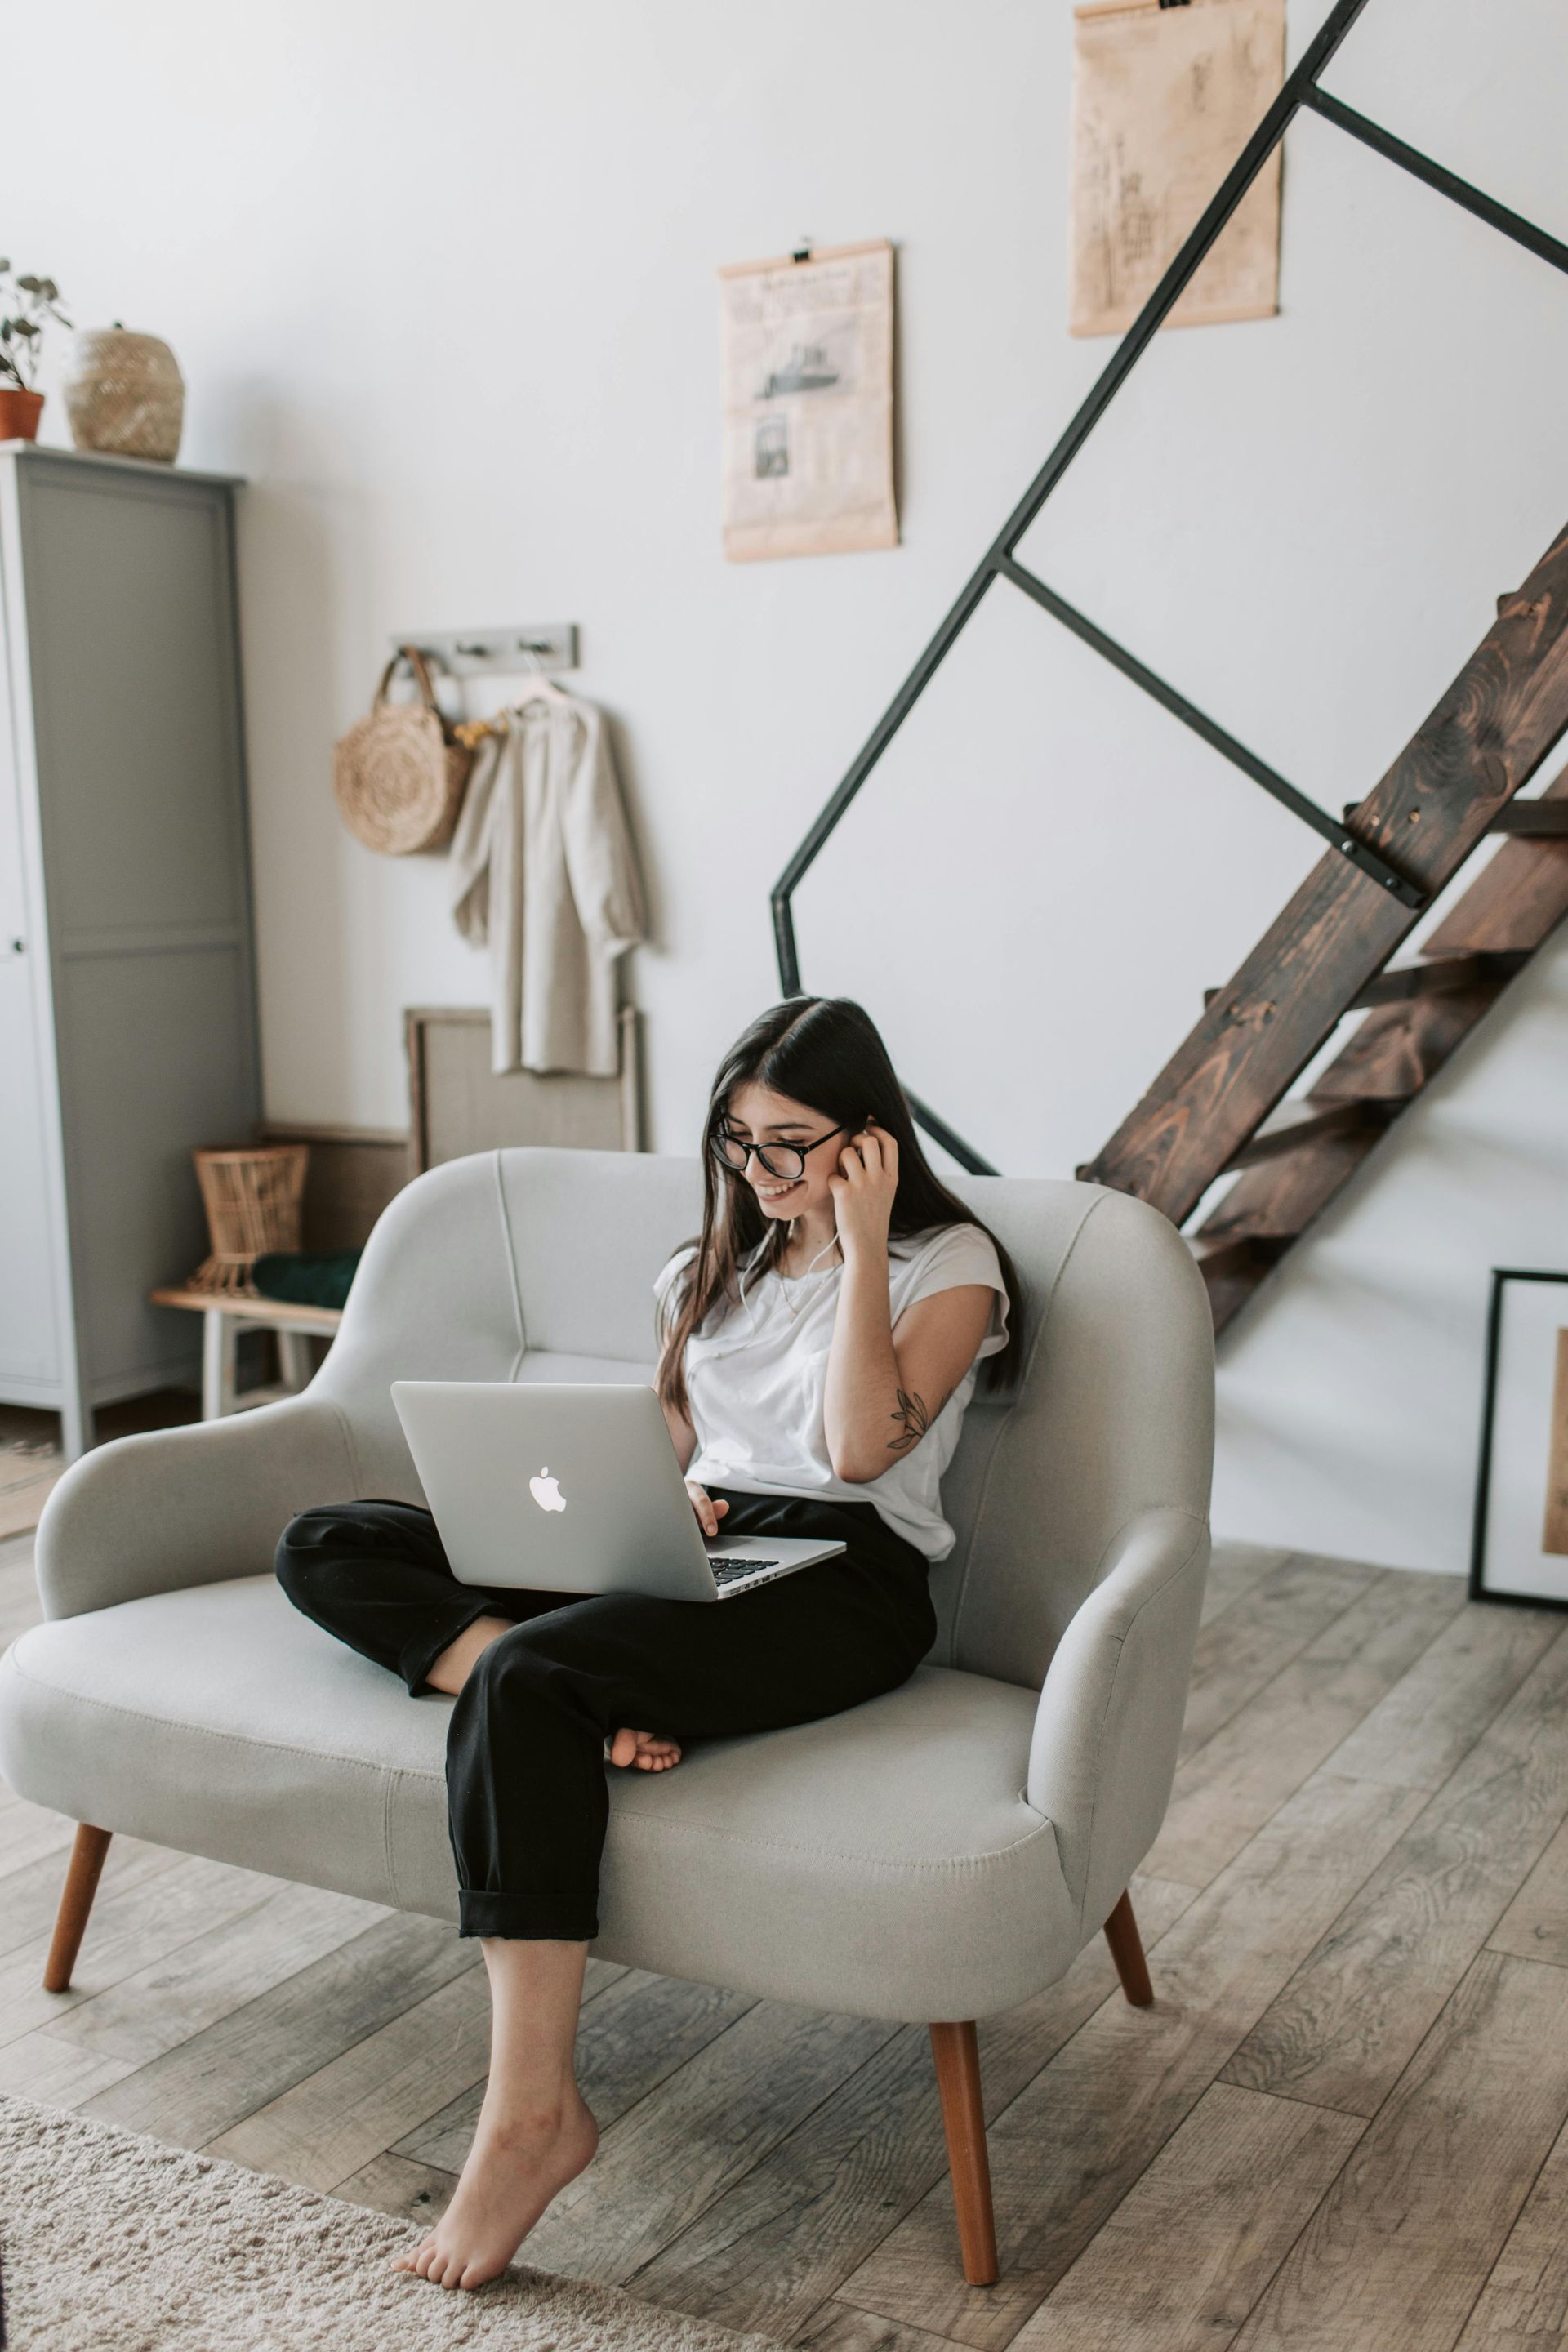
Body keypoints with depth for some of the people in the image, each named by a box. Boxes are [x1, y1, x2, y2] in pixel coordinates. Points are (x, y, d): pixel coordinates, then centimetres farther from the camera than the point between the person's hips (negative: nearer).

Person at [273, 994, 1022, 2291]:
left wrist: (859, 1246, -12)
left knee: (525, 1676, -35)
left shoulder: (948, 1260, 1)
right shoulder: (720, 1260, 21)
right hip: (686, 1552, 8)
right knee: (326, 1547, -6)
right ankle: (607, 1699, -26)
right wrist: (662, 1498, 1)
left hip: (840, 1581, -7)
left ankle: (533, 2110, -32)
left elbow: (859, 1446, -13)